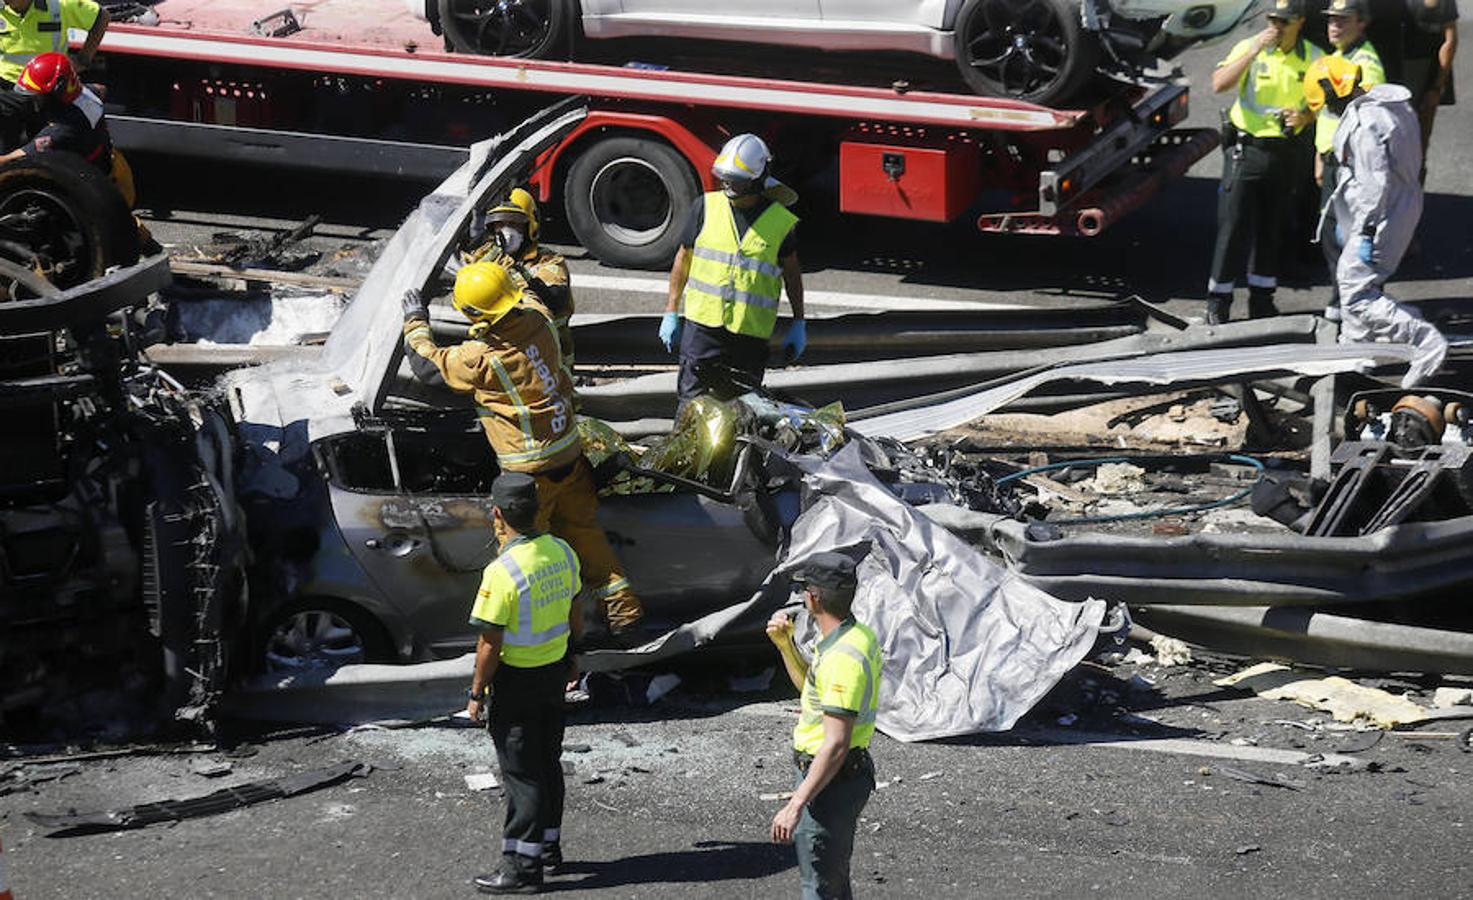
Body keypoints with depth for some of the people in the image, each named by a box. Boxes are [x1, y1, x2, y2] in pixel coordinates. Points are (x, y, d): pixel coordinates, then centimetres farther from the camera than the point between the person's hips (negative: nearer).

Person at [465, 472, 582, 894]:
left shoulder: (502, 572, -25)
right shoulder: (562, 553, -2)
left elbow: (490, 644, -21)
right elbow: (574, 617, 10)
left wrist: (476, 694, -10)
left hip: (516, 681, -7)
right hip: (555, 670, 7)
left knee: (521, 772, 0)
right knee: (548, 762, 19)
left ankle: (522, 866, 5)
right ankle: (548, 847, 31)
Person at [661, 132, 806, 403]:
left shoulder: (781, 222, -1)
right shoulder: (706, 207, 2)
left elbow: (792, 271, 12)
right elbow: (683, 259, 11)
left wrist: (798, 324, 13)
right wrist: (671, 312, 10)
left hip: (751, 333, 0)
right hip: (703, 323, 0)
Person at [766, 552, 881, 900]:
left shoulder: (842, 657, -27)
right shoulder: (857, 635, 6)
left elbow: (836, 744, -30)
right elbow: (811, 685, 25)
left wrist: (795, 805, -30)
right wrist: (785, 644, 11)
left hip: (832, 779, -10)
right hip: (848, 774, 10)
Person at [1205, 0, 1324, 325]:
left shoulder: (1312, 57, 3)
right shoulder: (1250, 48, -6)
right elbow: (1219, 84, -20)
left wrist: (1305, 116, -11)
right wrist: (1254, 50, -25)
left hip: (1285, 152, 3)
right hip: (1246, 148, -3)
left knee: (1272, 229, 11)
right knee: (1233, 226, -4)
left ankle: (1262, 299, 23)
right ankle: (1218, 303, 3)